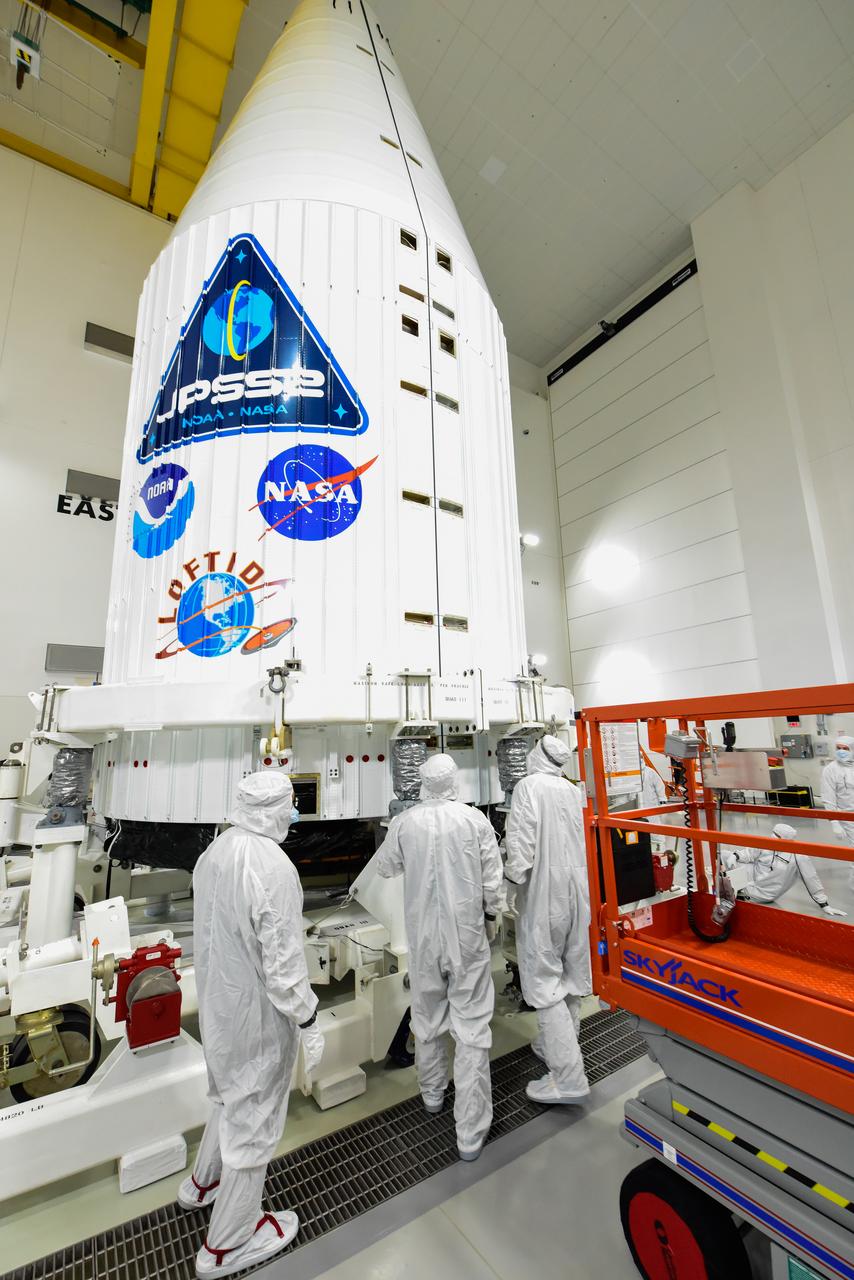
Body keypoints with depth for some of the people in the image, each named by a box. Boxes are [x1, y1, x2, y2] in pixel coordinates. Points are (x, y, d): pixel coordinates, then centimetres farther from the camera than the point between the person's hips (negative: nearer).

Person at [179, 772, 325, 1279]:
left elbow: (208, 931, 5)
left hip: (217, 1002, 7)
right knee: (254, 1121, 17)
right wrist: (309, 1023, -12)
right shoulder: (273, 867, -32)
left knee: (232, 1097, 32)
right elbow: (283, 960, -26)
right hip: (258, 1013, -7)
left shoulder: (213, 852, -8)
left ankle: (203, 1183, 56)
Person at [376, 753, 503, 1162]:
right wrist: (491, 916, 10)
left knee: (427, 1019, 23)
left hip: (423, 936, 2)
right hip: (468, 934, -2)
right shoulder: (475, 819, -15)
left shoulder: (404, 822, -12)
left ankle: (433, 1094, 46)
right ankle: (470, 1133, 19)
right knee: (472, 1029, 10)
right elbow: (492, 876, -7)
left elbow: (385, 867, 6)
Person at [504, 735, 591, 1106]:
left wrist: (513, 874, -3)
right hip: (576, 892, 7)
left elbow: (521, 843, -20)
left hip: (542, 895, -7)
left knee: (545, 982, 3)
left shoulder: (528, 786, -16)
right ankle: (559, 1046, 37)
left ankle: (569, 1077, 6)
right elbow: (576, 842, 4)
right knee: (571, 976, 19)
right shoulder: (573, 791, 1)